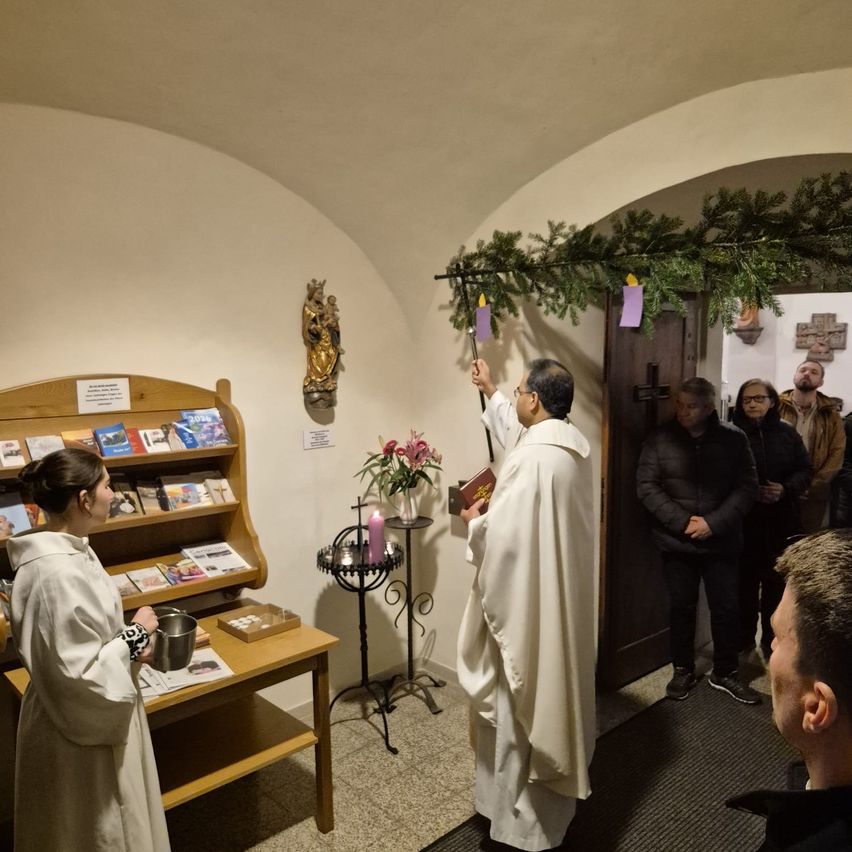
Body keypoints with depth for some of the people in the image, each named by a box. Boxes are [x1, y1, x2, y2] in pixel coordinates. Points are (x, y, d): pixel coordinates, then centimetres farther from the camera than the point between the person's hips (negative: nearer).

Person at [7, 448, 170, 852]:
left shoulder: (68, 549, 0)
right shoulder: (58, 574, -31)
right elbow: (77, 674, -28)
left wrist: (128, 643, 0)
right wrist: (135, 634, -17)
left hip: (95, 718, 9)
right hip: (80, 731, -9)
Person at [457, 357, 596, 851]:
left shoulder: (533, 460, -27)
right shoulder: (572, 443, 3)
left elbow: (501, 536, -26)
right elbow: (519, 430, 24)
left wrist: (473, 521, -4)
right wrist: (490, 391, 35)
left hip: (531, 603, -10)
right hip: (564, 596, 10)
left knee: (526, 706, 6)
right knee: (558, 693, 23)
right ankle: (559, 793, 42)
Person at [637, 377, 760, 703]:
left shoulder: (734, 438, -3)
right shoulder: (660, 438, -4)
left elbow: (747, 486, -4)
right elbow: (646, 486, -7)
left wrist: (713, 523, -15)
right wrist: (682, 522, -15)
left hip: (721, 541, 0)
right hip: (676, 542, 0)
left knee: (727, 608, 9)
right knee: (681, 608, 10)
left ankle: (725, 673, 28)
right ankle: (683, 670, 28)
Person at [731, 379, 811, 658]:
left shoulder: (787, 433, 5)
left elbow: (804, 471, 5)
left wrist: (786, 489, -13)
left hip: (782, 520, 2)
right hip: (744, 520, -2)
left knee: (777, 582, 8)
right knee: (745, 581, 4)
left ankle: (772, 641, 23)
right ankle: (743, 640, 21)